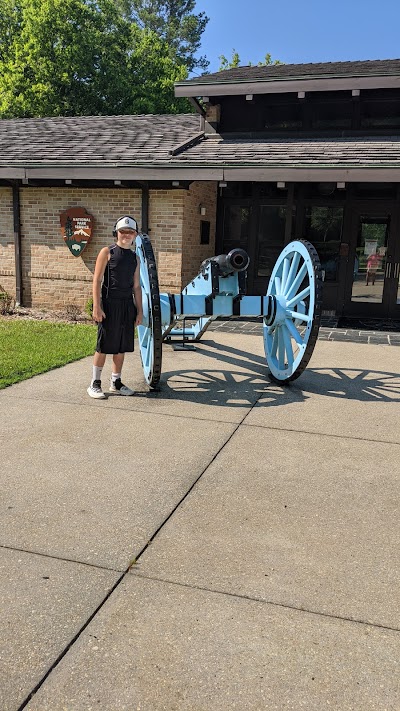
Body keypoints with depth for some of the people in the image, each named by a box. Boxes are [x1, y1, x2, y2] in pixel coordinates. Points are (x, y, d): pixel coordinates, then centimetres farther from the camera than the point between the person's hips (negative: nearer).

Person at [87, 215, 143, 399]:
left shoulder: (135, 258, 14)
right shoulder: (107, 252, -1)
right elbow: (97, 280, -6)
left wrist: (139, 310, 11)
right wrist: (96, 306, -14)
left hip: (128, 305, 5)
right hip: (109, 304, -5)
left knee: (122, 347, 10)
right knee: (103, 346, -1)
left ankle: (116, 382, 21)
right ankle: (95, 384, 8)